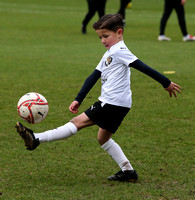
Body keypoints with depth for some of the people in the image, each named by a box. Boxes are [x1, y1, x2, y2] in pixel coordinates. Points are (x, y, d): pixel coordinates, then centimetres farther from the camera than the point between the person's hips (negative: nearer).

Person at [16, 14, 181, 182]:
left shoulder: (120, 51, -10)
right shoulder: (109, 54, 22)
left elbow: (143, 67, -15)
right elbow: (93, 77, 20)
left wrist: (166, 83, -19)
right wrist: (78, 100, 15)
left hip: (113, 103, -10)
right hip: (116, 104, 10)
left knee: (78, 121, -11)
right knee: (103, 138, 17)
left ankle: (36, 139, -13)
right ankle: (128, 170, 16)